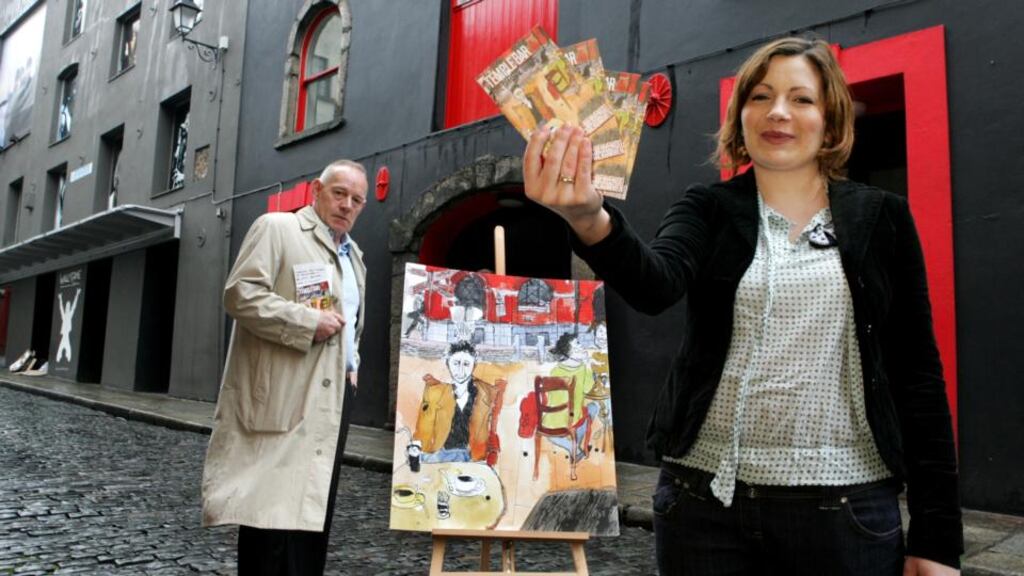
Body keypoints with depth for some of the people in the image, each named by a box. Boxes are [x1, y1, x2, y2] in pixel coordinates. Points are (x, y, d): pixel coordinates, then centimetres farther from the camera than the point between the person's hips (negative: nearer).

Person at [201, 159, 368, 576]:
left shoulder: (354, 256, 22)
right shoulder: (277, 228, -2)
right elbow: (240, 294, -13)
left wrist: (352, 367, 14)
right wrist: (310, 322, -17)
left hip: (334, 395, 8)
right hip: (282, 397, -8)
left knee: (315, 510, 11)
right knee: (271, 512, -6)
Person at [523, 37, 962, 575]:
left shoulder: (883, 218, 4)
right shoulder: (707, 209, 3)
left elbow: (917, 374, 3)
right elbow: (654, 284, -19)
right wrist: (590, 221, -41)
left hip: (847, 507, 1)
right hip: (705, 495, 0)